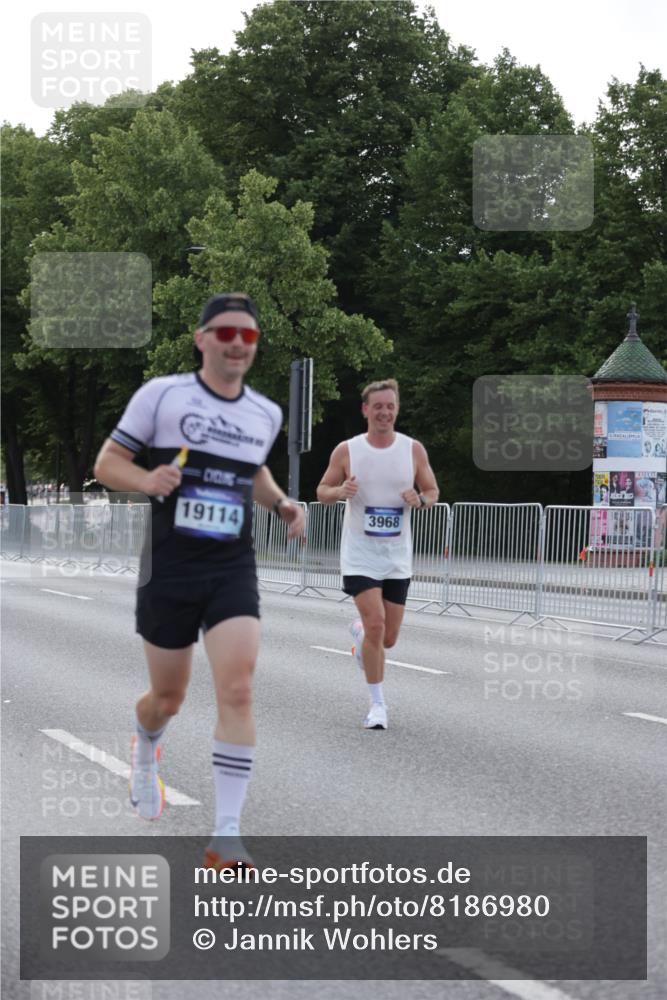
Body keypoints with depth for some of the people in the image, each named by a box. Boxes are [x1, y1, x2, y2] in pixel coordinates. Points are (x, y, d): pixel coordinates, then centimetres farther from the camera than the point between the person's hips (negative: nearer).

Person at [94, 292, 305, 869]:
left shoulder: (267, 414, 9)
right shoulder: (162, 394, -4)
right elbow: (107, 463, -2)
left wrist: (281, 503, 9)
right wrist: (145, 481, -22)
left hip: (233, 570, 2)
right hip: (169, 568, -2)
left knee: (238, 692, -16)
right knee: (168, 698, 11)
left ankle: (226, 836, -14)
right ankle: (145, 754, 50)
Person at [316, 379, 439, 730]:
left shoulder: (413, 450, 0)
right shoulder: (346, 450, -4)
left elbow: (433, 492, 10)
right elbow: (322, 491, 5)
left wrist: (420, 499, -14)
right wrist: (340, 491, -17)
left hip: (397, 556, 3)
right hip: (359, 553, -3)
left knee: (387, 637, 6)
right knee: (376, 623, -17)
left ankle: (359, 633, 44)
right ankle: (377, 704, -4)